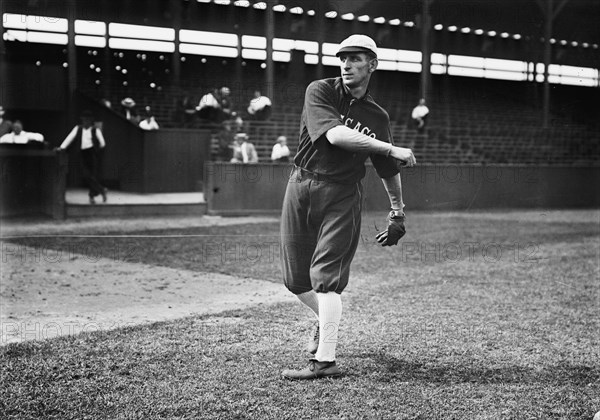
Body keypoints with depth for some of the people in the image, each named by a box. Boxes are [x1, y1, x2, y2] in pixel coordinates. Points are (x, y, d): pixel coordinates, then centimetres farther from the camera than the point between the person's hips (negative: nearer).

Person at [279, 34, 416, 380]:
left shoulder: (378, 117, 6)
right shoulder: (320, 92, -3)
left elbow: (389, 170, 17)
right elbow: (335, 134, -21)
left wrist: (398, 213, 18)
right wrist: (391, 148, -22)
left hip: (343, 197, -1)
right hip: (302, 189, 1)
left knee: (325, 277, -12)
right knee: (295, 279, 8)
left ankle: (325, 361, -12)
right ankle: (327, 319, 38)